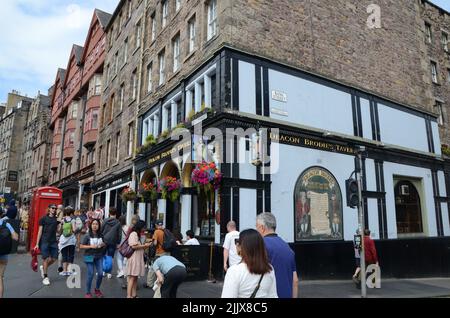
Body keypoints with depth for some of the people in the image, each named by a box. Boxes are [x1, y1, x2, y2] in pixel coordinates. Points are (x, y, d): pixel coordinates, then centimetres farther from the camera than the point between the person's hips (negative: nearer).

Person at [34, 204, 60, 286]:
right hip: (45, 241, -4)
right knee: (47, 259, -4)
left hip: (54, 241, 4)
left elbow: (58, 230, 9)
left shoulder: (56, 219, 10)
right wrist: (37, 243, -4)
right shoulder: (43, 218, -1)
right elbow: (40, 231, -2)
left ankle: (43, 267, 33)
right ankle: (45, 277, 10)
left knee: (54, 259, 4)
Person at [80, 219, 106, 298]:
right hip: (89, 256, -3)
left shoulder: (101, 235, 1)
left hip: (99, 256, 3)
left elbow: (105, 244, 15)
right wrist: (91, 246, -19)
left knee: (100, 274, -1)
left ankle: (97, 289, 24)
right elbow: (81, 246, -8)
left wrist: (103, 244, -8)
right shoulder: (87, 235, -8)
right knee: (90, 274, -4)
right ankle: (88, 293, 15)